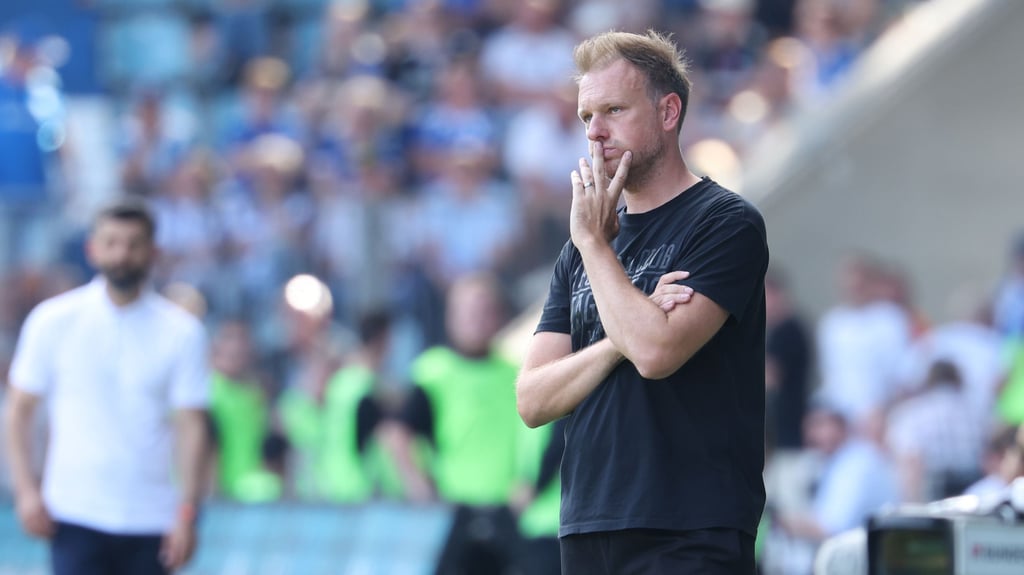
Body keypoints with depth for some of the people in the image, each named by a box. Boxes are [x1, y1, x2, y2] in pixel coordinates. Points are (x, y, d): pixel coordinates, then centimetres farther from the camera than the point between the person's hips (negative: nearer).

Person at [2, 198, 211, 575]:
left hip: (150, 520, 1)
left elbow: (192, 426, -1)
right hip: (75, 514, -1)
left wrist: (187, 512, -9)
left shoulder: (182, 331, 1)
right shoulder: (53, 321, 2)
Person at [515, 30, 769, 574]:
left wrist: (594, 241, -7)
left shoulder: (726, 223, -4)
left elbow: (656, 352, -18)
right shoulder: (579, 252, 16)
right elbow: (532, 401, 7)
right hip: (586, 529, 6)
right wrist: (624, 336, -9)